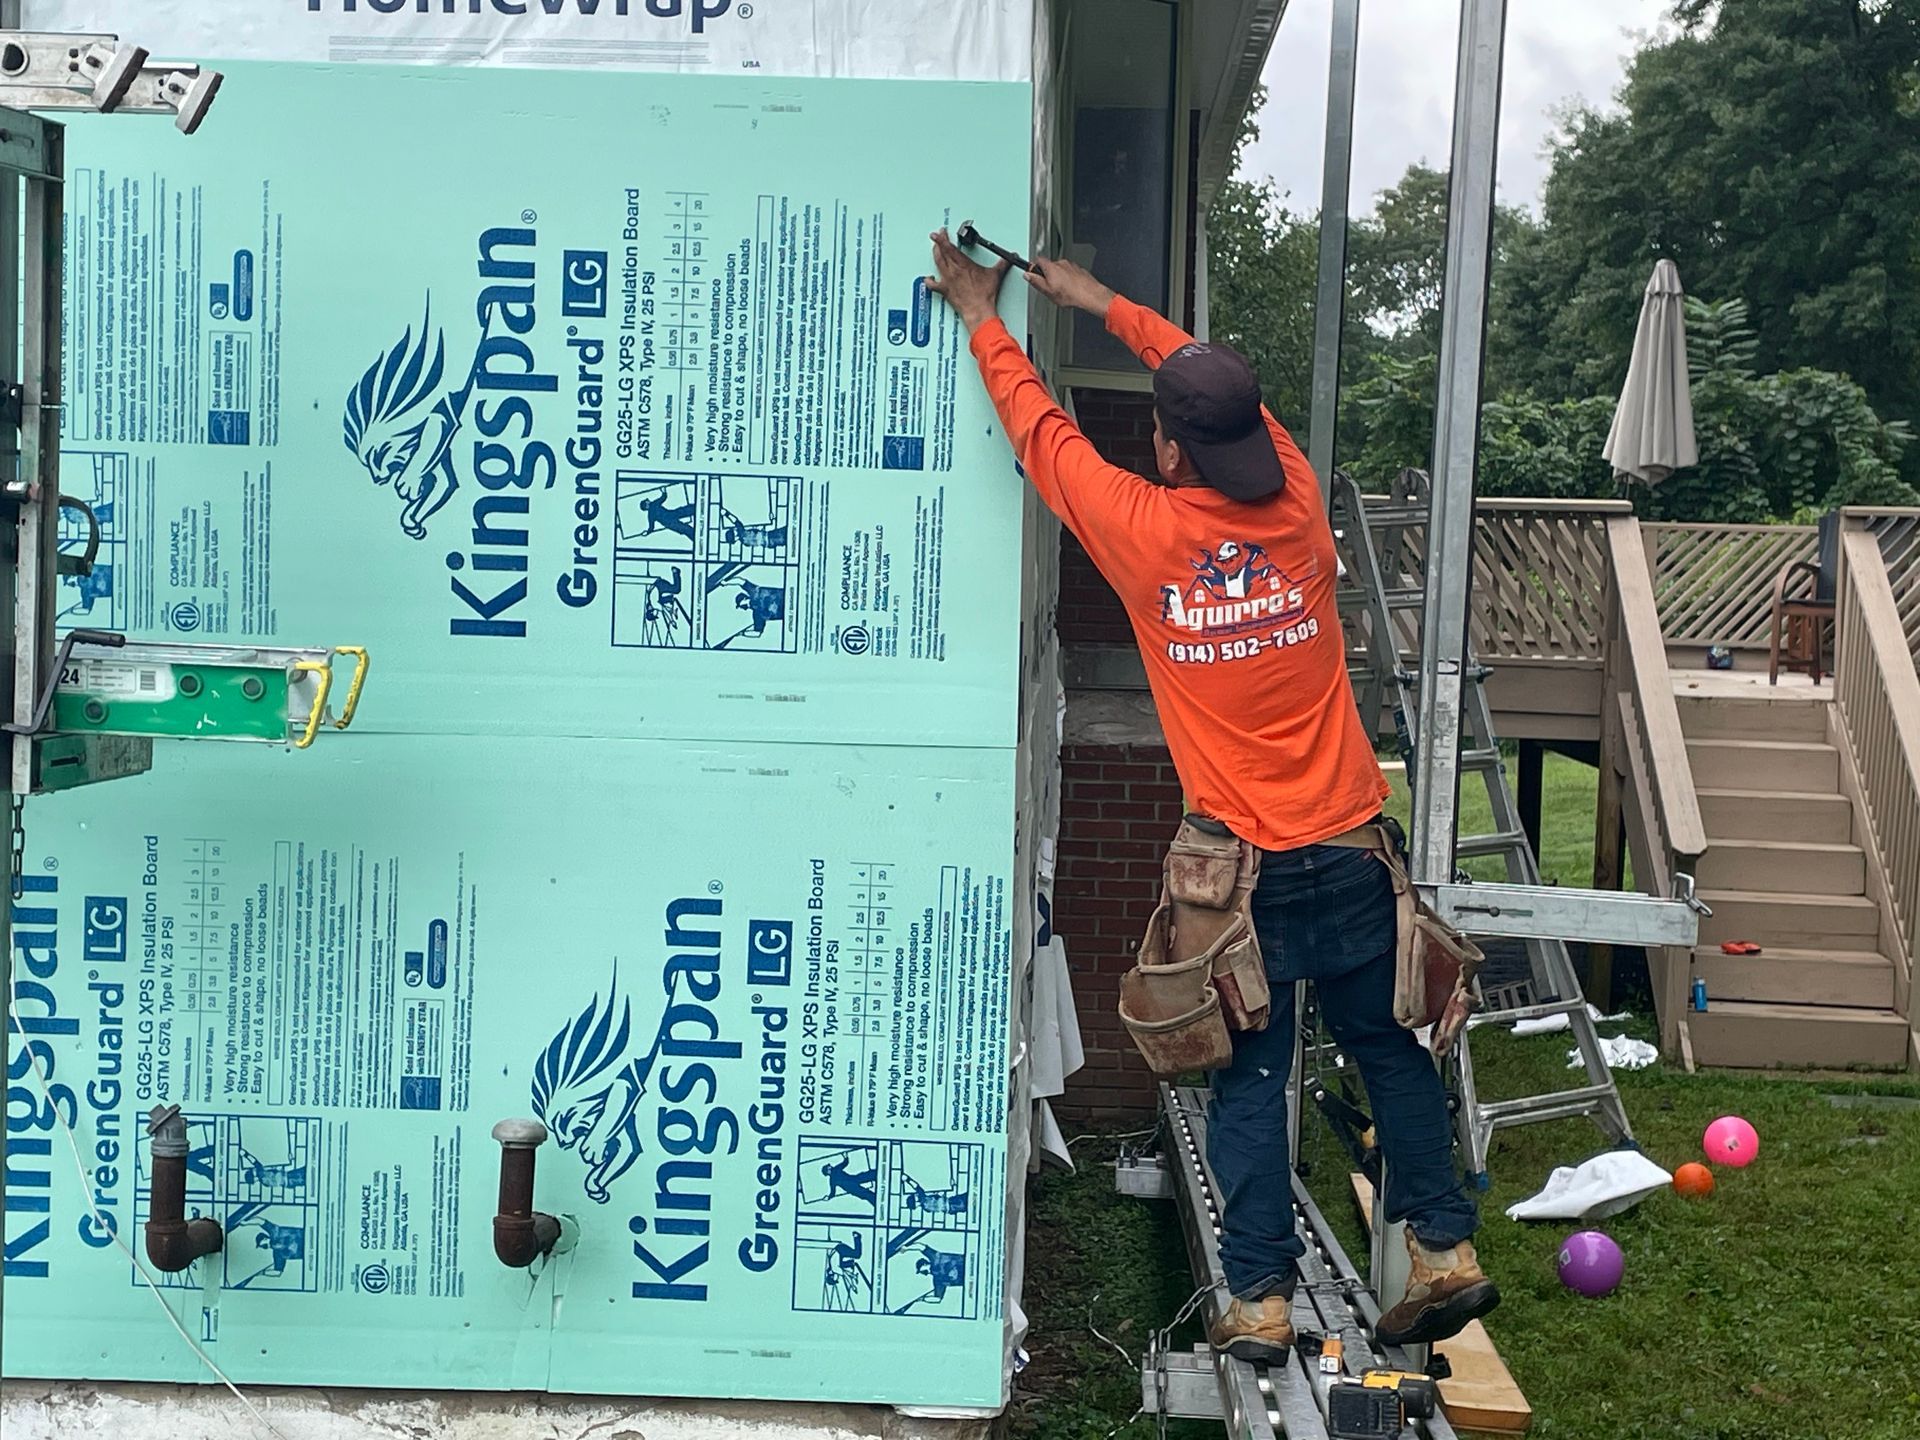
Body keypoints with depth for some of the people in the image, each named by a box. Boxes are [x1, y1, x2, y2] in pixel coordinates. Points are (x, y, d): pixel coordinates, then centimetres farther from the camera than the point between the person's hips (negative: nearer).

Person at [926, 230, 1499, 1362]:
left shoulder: (1145, 533, -12)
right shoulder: (1300, 507, -3)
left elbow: (1043, 432, 4)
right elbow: (1224, 388, 14)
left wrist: (986, 324, 20)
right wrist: (1106, 305, 25)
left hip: (1241, 865, -3)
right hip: (1347, 845, 3)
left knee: (1250, 1082, 7)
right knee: (1389, 1048, 16)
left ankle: (1261, 1301, 12)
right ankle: (1447, 1252, 22)